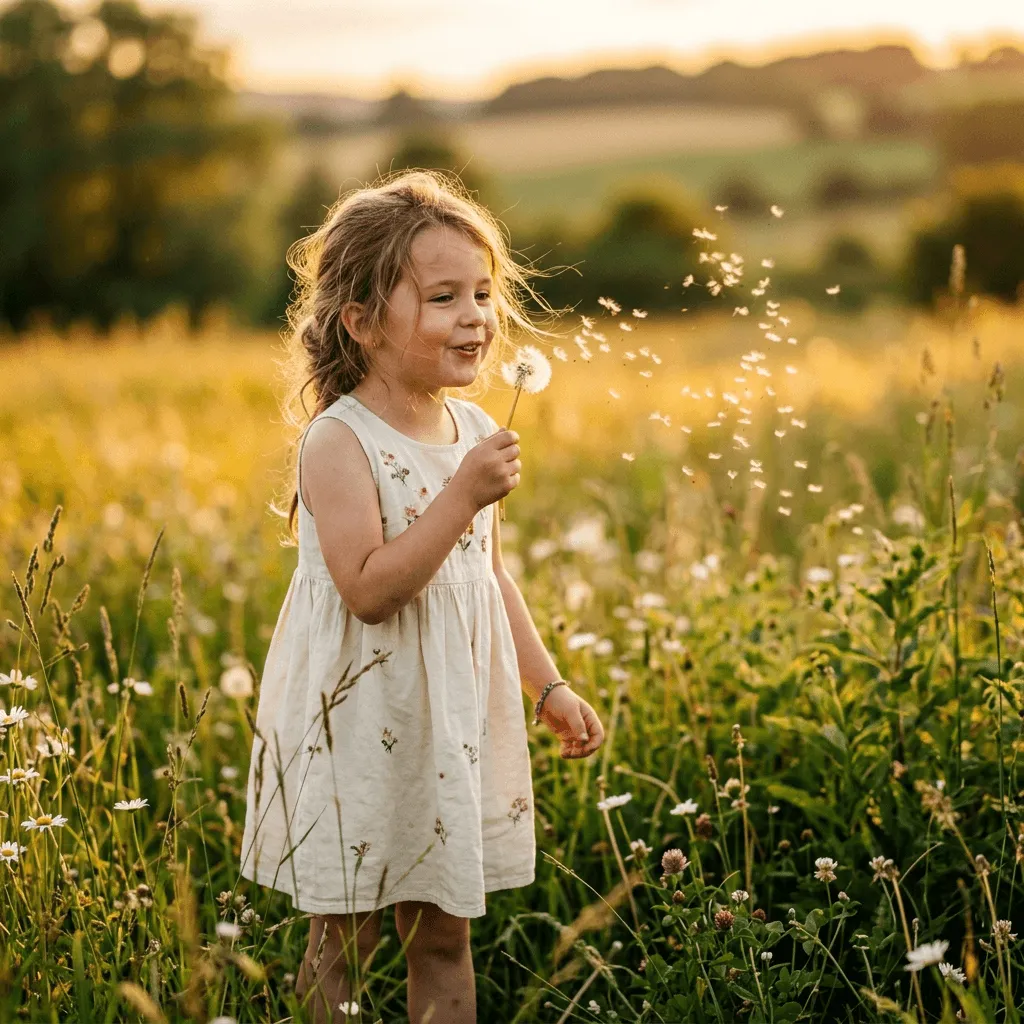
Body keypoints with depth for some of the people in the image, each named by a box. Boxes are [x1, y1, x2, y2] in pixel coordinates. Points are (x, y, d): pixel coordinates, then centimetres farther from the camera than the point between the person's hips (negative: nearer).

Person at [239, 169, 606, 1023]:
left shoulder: (476, 432, 6)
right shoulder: (339, 443, -16)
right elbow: (369, 589, -25)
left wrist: (549, 686, 14)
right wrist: (463, 497, -28)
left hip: (456, 724, 6)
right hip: (361, 728, -6)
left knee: (445, 932, 15)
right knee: (345, 939, 6)